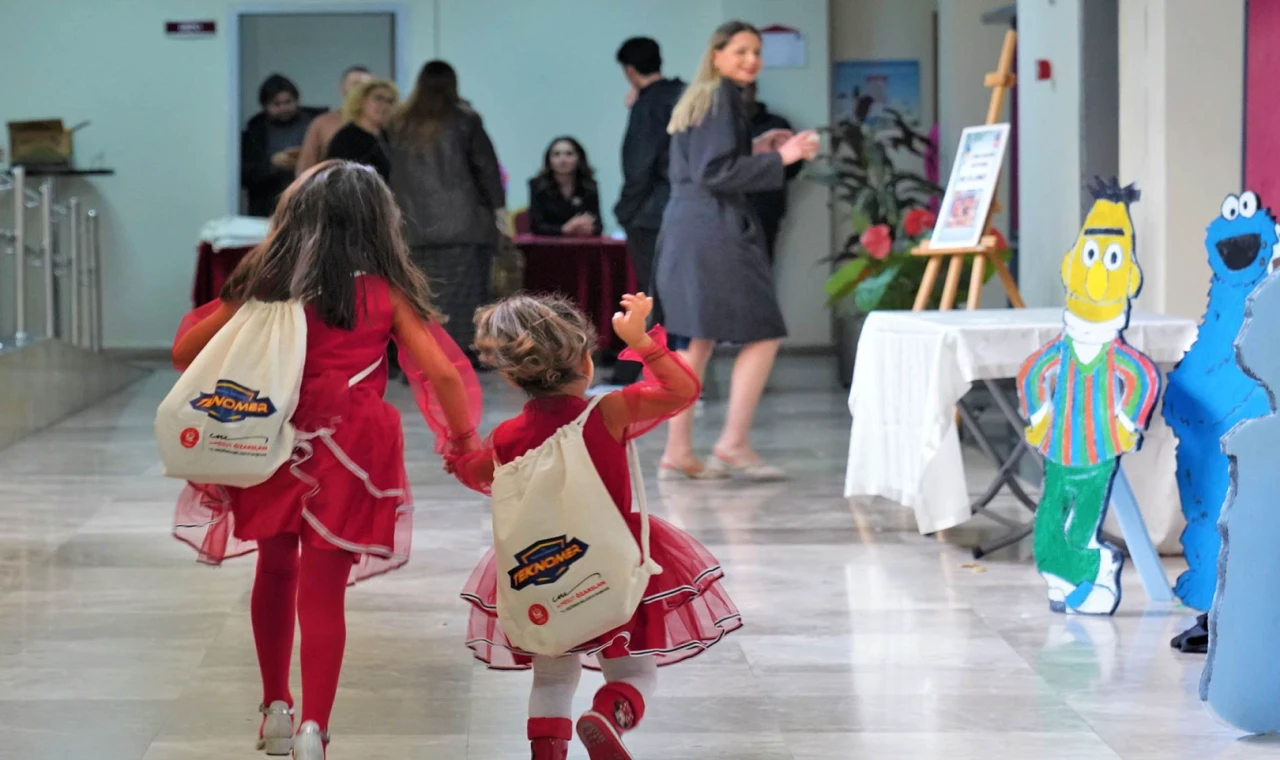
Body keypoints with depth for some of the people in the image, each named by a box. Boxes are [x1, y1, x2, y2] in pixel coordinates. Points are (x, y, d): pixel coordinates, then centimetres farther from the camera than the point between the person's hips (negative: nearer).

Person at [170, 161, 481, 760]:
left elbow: (185, 351, 4)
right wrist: (463, 440, 8)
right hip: (346, 458, -2)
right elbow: (444, 375, -7)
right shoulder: (385, 293, -3)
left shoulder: (265, 285, 1)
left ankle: (276, 709, 31)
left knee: (275, 570, 22)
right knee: (323, 590, 1)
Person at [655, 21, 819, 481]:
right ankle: (734, 442, -8)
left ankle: (678, 452, 7)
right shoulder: (721, 99, -10)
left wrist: (756, 150, 19)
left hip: (688, 231, 10)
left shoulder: (697, 99, 19)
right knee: (762, 334, -6)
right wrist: (779, 158, -16)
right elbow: (716, 172, -18)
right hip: (714, 231, -10)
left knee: (699, 342, 10)